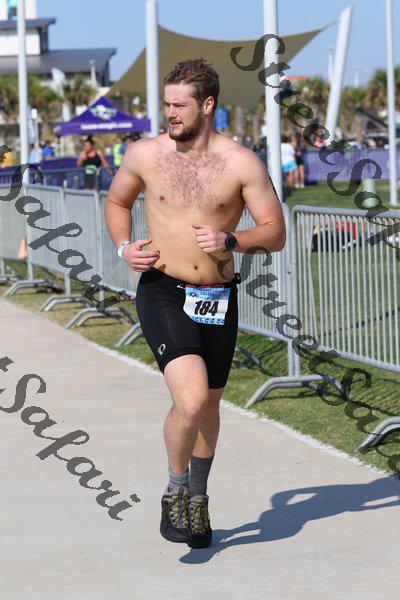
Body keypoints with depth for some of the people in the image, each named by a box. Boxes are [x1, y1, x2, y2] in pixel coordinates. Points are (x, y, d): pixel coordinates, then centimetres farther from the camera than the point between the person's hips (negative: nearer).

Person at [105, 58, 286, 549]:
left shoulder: (242, 164, -5)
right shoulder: (144, 154, -1)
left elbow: (275, 235, -2)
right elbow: (117, 201, 17)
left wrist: (230, 241, -20)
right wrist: (124, 247, -1)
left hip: (218, 300, 2)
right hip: (163, 293, -2)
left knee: (208, 406, 17)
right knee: (191, 400, -22)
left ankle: (198, 497, 41)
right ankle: (175, 490, 3)